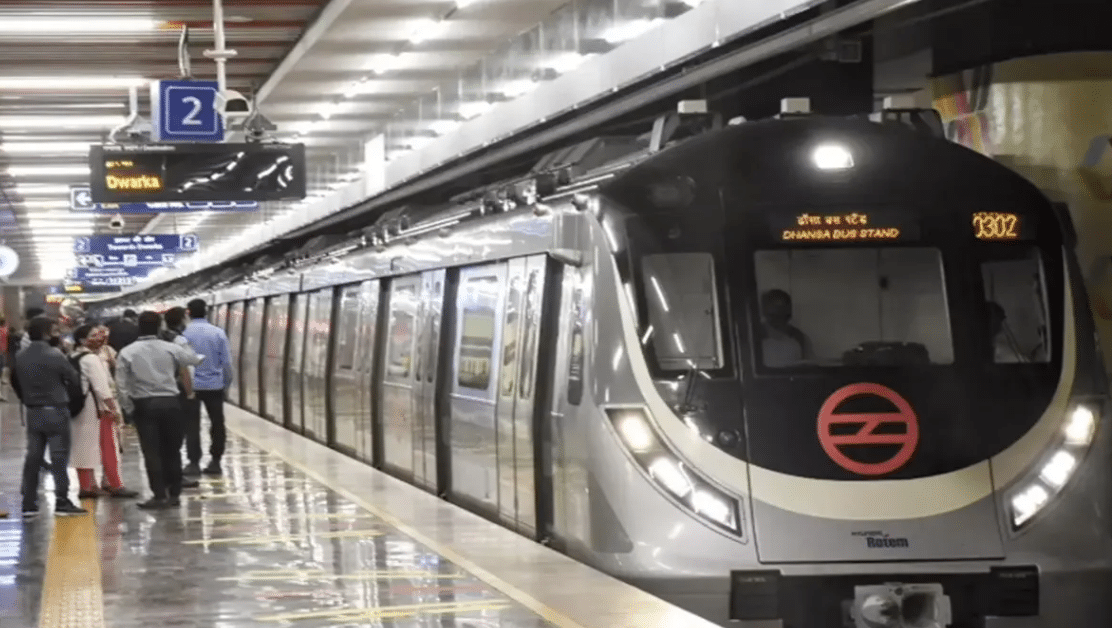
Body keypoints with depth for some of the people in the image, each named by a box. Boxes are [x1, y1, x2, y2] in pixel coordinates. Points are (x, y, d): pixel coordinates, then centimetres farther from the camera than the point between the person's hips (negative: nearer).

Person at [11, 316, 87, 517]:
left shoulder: (20, 357, 3)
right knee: (59, 457, -1)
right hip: (56, 411, -6)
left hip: (33, 412, 6)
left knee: (33, 457, 9)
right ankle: (62, 501, -1)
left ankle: (29, 502, 10)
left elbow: (15, 382, 11)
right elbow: (74, 379, -10)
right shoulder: (54, 355, -15)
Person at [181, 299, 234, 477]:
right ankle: (215, 461, 15)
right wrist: (227, 382, 12)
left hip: (191, 385, -2)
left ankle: (194, 463, -2)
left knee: (192, 425, 4)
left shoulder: (184, 334, -9)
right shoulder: (218, 333, -3)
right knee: (217, 423, 12)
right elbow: (226, 362, 0)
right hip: (215, 385, 2)